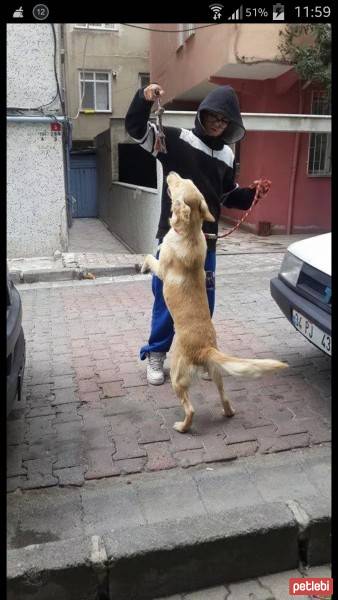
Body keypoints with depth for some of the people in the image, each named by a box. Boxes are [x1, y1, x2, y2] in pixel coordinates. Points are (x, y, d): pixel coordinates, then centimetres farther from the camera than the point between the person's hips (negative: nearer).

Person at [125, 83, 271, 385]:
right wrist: (144, 98, -27)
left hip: (206, 241, 4)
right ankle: (156, 354, 20)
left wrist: (251, 193, 1)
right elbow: (136, 129, -10)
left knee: (204, 301, 11)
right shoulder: (176, 139, -2)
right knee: (167, 300, 3)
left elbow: (229, 196, 19)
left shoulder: (226, 155, 11)